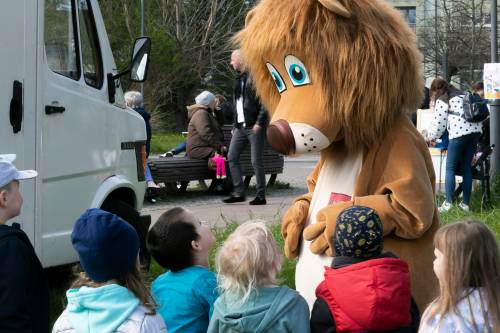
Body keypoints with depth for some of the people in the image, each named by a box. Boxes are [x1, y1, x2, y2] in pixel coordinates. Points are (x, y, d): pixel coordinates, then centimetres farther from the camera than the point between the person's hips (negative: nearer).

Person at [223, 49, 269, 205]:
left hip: (254, 127, -9)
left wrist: (259, 123, -20)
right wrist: (235, 125, 18)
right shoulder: (238, 79, 17)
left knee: (256, 161, -5)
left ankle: (261, 196, 3)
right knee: (232, 157, 4)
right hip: (241, 126, 9)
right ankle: (239, 193, 9)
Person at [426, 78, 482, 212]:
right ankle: (465, 204, 12)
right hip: (475, 130, 7)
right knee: (467, 168, 11)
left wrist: (431, 136, 23)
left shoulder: (442, 100, 4)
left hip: (459, 132, -7)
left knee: (450, 168, -1)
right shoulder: (461, 95, 25)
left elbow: (439, 122, 5)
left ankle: (448, 203, -8)